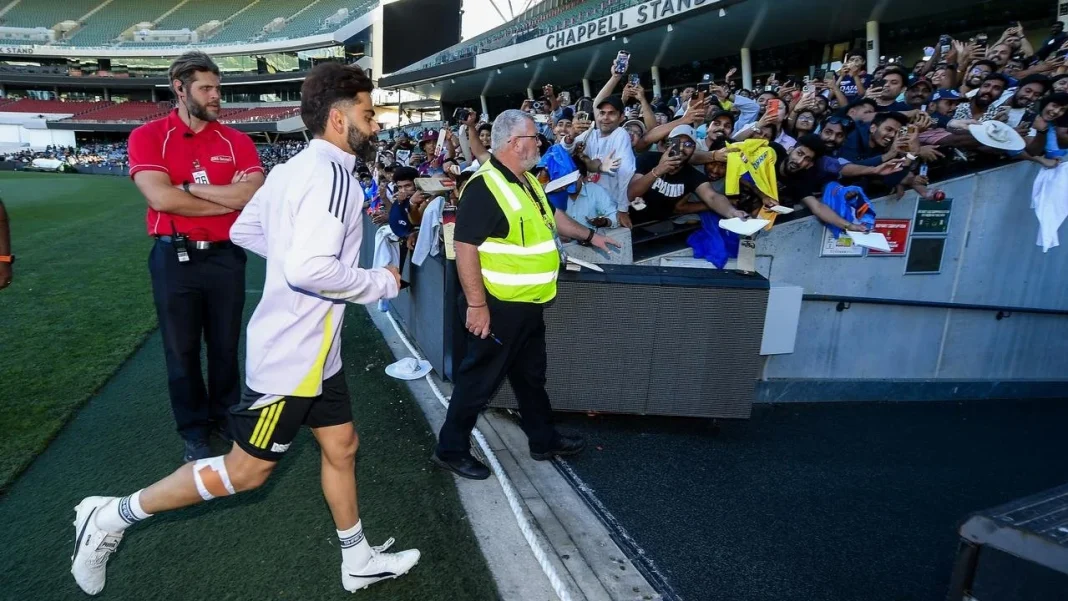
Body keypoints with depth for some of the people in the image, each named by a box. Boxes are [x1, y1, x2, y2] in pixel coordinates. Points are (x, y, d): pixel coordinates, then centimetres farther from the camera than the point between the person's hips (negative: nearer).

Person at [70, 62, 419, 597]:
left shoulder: (294, 168, 8)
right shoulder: (331, 175, -22)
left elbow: (244, 230, 16)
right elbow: (311, 270, -32)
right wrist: (383, 282, -18)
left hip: (310, 348, 10)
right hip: (293, 352, -10)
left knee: (341, 447, 17)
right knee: (245, 470, 7)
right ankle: (112, 515, 25)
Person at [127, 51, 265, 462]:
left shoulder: (237, 141, 3)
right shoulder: (148, 136, -2)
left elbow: (256, 195, -12)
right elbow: (161, 198, -17)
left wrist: (191, 187, -13)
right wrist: (231, 199, -11)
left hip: (225, 256, 2)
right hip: (174, 258, -1)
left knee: (225, 345, 14)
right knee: (181, 350, 10)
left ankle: (224, 415, 33)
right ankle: (194, 431, 26)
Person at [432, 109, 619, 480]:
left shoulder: (527, 181, 10)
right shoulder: (484, 187, -21)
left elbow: (550, 216, 27)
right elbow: (465, 247, -25)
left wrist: (589, 236, 31)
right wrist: (476, 304, -26)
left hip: (528, 304, 9)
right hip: (498, 306, -9)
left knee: (531, 375, 21)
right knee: (480, 379, 3)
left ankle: (544, 440, 37)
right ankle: (451, 450, 20)